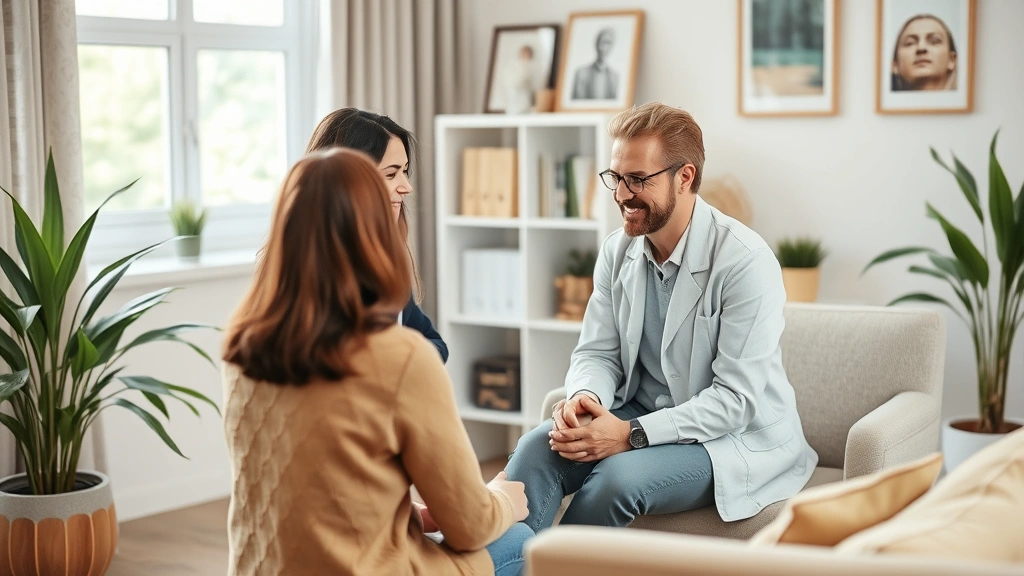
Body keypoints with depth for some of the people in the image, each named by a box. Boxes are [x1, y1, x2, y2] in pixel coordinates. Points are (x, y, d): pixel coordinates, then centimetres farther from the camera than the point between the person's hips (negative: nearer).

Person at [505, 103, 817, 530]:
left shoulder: (744, 262, -19)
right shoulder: (618, 250, 2)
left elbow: (736, 399, -22)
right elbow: (597, 352, 5)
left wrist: (632, 435, -29)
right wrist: (584, 397, -20)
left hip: (739, 436, -5)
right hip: (639, 415, 6)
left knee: (620, 474, -32)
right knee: (538, 448, -21)